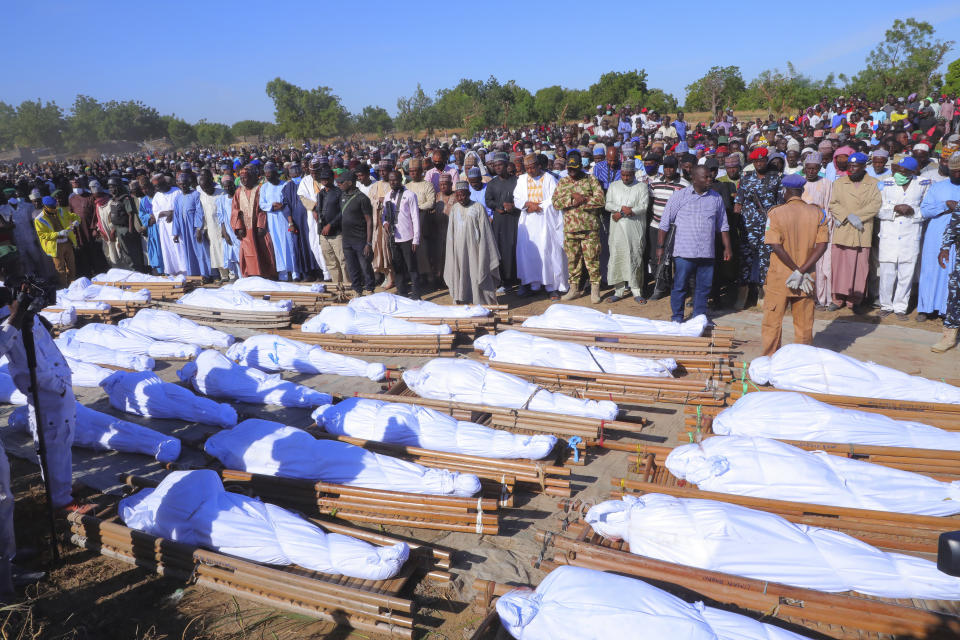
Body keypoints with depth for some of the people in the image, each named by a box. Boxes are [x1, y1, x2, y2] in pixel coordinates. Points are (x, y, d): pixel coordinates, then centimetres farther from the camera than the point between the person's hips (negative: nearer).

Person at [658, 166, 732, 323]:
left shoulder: (716, 198, 9)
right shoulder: (680, 196, -2)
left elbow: (723, 226, 17)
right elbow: (665, 223, -1)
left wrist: (727, 247, 12)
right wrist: (660, 247, -4)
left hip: (707, 253, 3)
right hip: (684, 252, -3)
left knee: (703, 286, 8)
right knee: (680, 286, 1)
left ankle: (700, 317, 21)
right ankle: (677, 317, 15)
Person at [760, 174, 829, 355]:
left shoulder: (775, 213, -7)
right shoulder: (817, 213, 1)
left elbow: (776, 246, -15)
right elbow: (822, 245, -6)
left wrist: (797, 271, -12)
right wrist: (802, 271, -11)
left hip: (779, 278, -3)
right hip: (807, 279, 3)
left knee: (772, 322, 7)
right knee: (804, 323, 11)